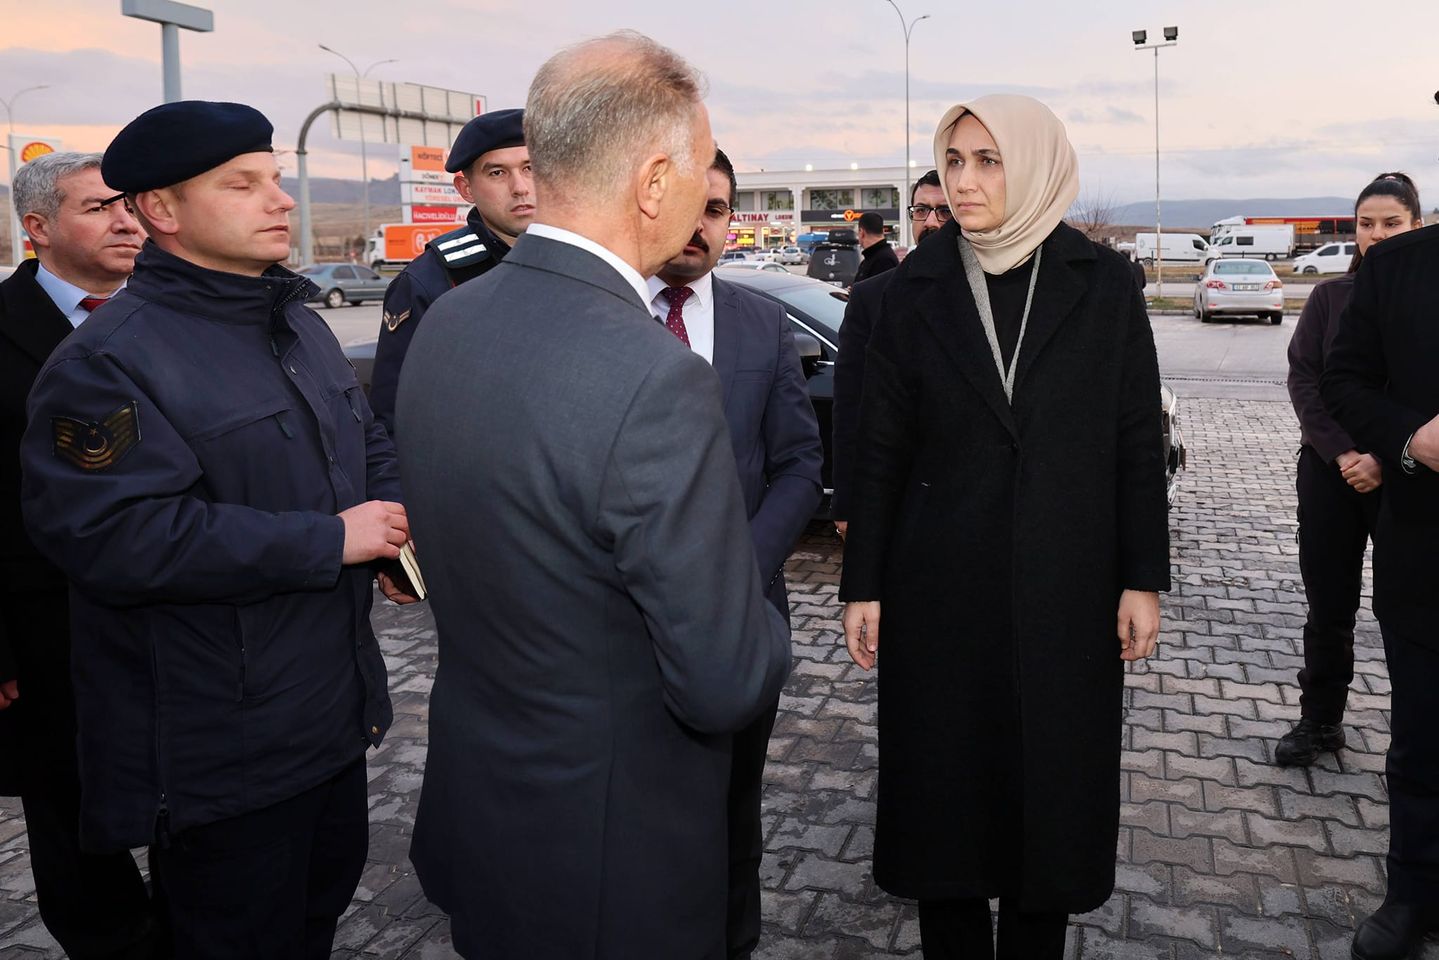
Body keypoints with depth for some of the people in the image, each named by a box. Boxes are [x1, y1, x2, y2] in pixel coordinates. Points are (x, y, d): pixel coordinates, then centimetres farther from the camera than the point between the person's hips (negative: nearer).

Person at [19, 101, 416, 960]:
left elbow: (369, 444, 19)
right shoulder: (108, 361, -18)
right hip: (221, 751, -8)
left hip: (335, 709, 8)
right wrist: (328, 541, -25)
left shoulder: (302, 326, 11)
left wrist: (396, 525, -4)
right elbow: (114, 534, -28)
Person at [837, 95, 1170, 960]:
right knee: (944, 787, 10)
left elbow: (1139, 440, 1)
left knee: (1054, 783, 11)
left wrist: (1143, 579, -1)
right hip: (941, 586, 0)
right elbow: (881, 446, 0)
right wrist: (864, 584, -1)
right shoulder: (918, 285, 0)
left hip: (1065, 586, 0)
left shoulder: (1104, 282, -1)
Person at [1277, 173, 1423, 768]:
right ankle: (1320, 720, 21)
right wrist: (1343, 453, -12)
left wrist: (1386, 458, -15)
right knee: (1328, 602, 8)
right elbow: (1303, 379, -1)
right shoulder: (1330, 297, 5)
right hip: (1330, 470, 2)